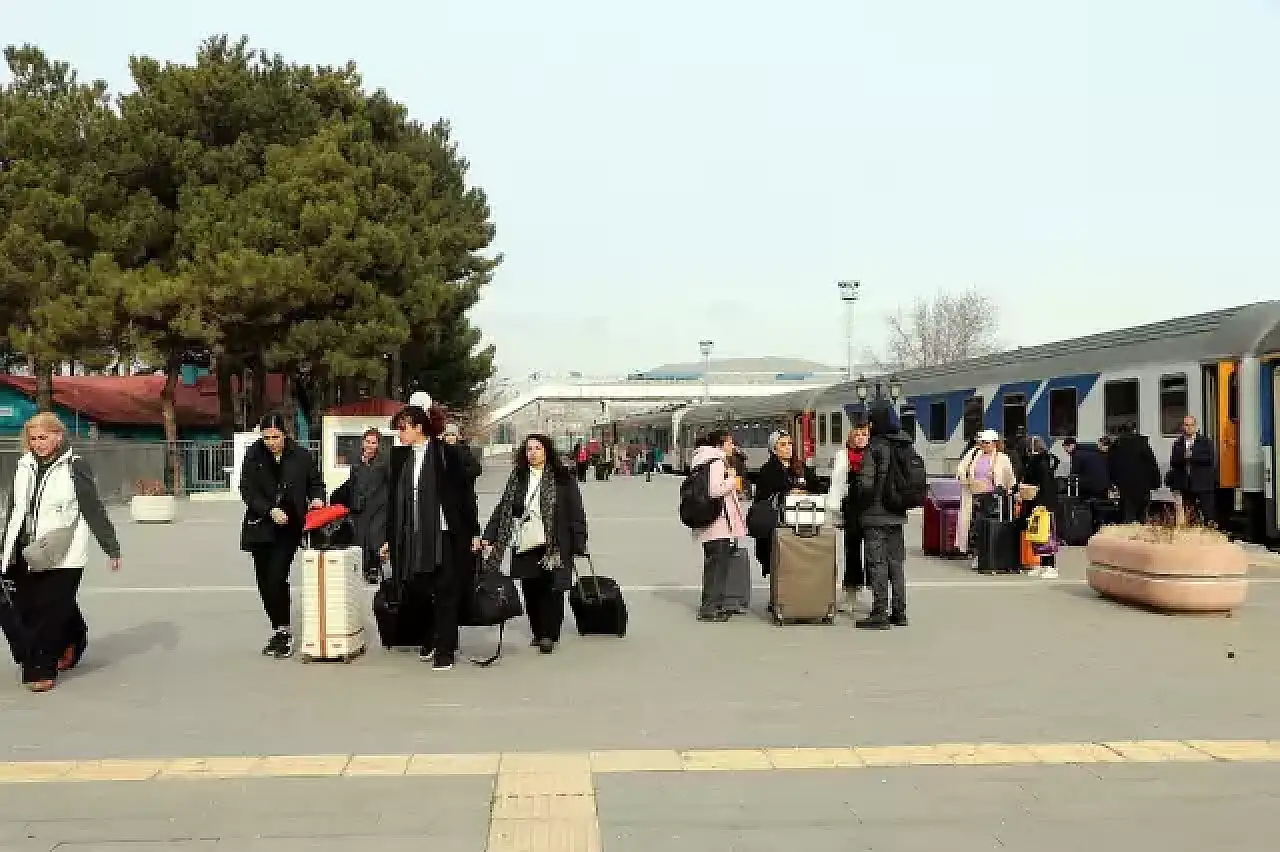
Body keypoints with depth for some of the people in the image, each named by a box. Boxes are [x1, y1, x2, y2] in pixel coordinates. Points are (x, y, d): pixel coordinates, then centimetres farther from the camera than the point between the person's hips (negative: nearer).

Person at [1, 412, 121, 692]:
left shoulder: (74, 468, -7)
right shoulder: (25, 467, 10)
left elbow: (94, 511, -6)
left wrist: (112, 548, -6)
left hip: (62, 557, -6)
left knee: (51, 612, -5)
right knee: (25, 610, 8)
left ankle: (41, 669, 7)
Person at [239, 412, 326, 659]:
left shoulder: (300, 456, -4)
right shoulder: (254, 455, -1)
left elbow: (316, 483, 9)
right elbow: (247, 490, -3)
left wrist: (317, 499, -11)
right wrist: (270, 510, -16)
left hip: (289, 528, -3)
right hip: (260, 527, 3)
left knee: (277, 578, -14)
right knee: (264, 581, 7)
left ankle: (284, 633, -2)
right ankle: (279, 631, 21)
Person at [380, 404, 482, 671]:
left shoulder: (446, 453, -6)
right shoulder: (404, 459, 12)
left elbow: (466, 492, -7)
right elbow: (397, 501, 16)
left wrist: (474, 532, -9)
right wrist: (391, 539, 16)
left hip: (447, 535, -6)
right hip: (416, 537, 6)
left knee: (445, 593, -1)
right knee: (421, 590, 7)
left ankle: (445, 651, 6)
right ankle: (432, 642, 25)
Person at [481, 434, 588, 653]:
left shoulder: (563, 479, 0)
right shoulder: (517, 479, 10)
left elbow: (576, 513, 0)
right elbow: (502, 509, 8)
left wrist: (579, 545, -4)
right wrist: (488, 537, -1)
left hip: (553, 546, -3)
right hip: (525, 546, 3)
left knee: (551, 590, -4)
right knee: (530, 592, 5)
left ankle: (549, 635, 6)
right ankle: (538, 633, 18)